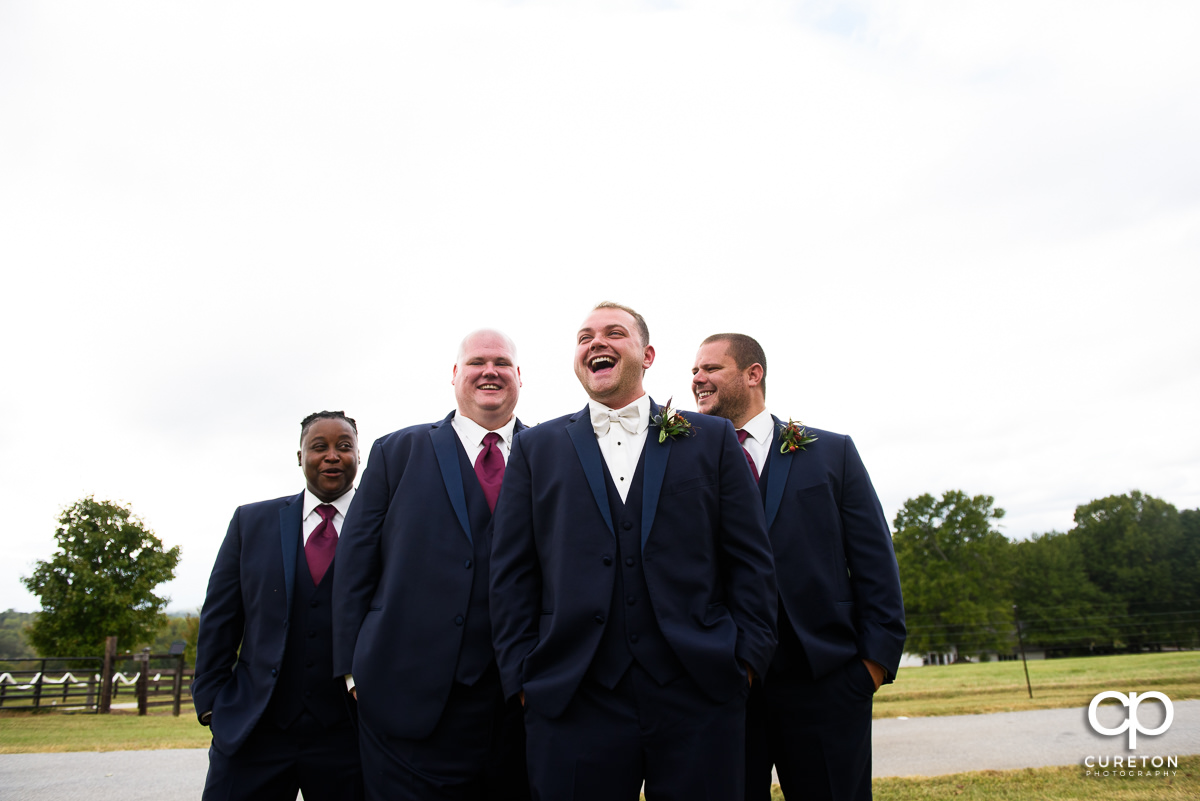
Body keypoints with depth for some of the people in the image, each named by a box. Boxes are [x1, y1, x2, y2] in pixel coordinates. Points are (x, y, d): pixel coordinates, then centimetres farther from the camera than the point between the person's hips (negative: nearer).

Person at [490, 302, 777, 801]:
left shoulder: (712, 438, 9)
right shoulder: (536, 448, 10)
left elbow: (749, 559, 6)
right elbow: (512, 573, 6)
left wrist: (748, 656, -2)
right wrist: (522, 675, 0)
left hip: (700, 691, 0)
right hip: (573, 699, 1)